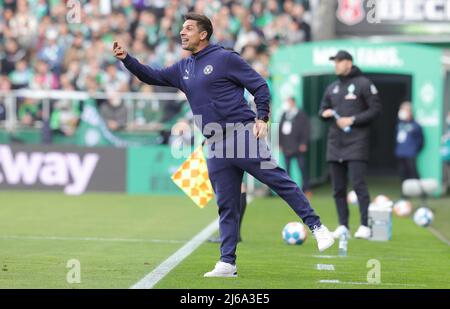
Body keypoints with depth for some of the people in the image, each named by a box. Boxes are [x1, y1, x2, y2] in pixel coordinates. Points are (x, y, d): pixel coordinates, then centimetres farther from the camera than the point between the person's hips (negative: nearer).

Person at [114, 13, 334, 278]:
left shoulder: (225, 58, -2)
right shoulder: (183, 69, 18)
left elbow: (260, 86, -3)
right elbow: (152, 77, 24)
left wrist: (262, 119, -13)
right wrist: (126, 58, 12)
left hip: (244, 136, -6)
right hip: (216, 148, 6)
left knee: (279, 181, -11)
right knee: (226, 206, 6)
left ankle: (316, 226, -5)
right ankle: (227, 263, 6)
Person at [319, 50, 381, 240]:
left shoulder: (363, 84, -2)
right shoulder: (332, 88, 16)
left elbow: (375, 109, -5)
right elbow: (322, 110, 24)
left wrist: (352, 120, -13)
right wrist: (325, 113, -1)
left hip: (356, 142, -6)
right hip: (335, 143, 6)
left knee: (358, 183, -14)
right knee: (338, 187, 5)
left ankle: (365, 225, -12)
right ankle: (343, 226, 11)